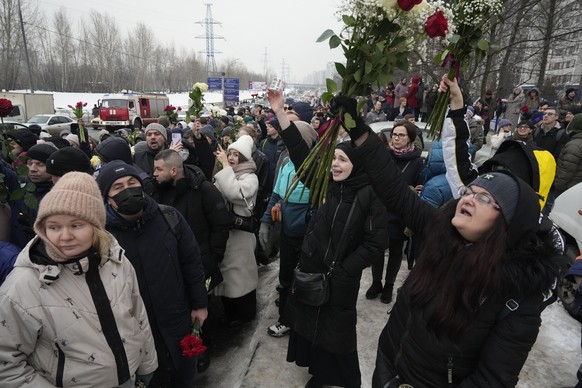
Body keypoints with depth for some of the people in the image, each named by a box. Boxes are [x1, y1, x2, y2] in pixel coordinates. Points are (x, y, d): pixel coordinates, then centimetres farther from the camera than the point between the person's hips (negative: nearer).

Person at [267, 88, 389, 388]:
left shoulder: (370, 194, -16)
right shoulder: (326, 182, -3)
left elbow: (375, 243, -16)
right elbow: (300, 152, -7)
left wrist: (342, 271, -17)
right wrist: (280, 113, -13)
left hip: (341, 278, -4)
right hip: (311, 267, 5)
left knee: (336, 330, 15)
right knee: (311, 320, 21)